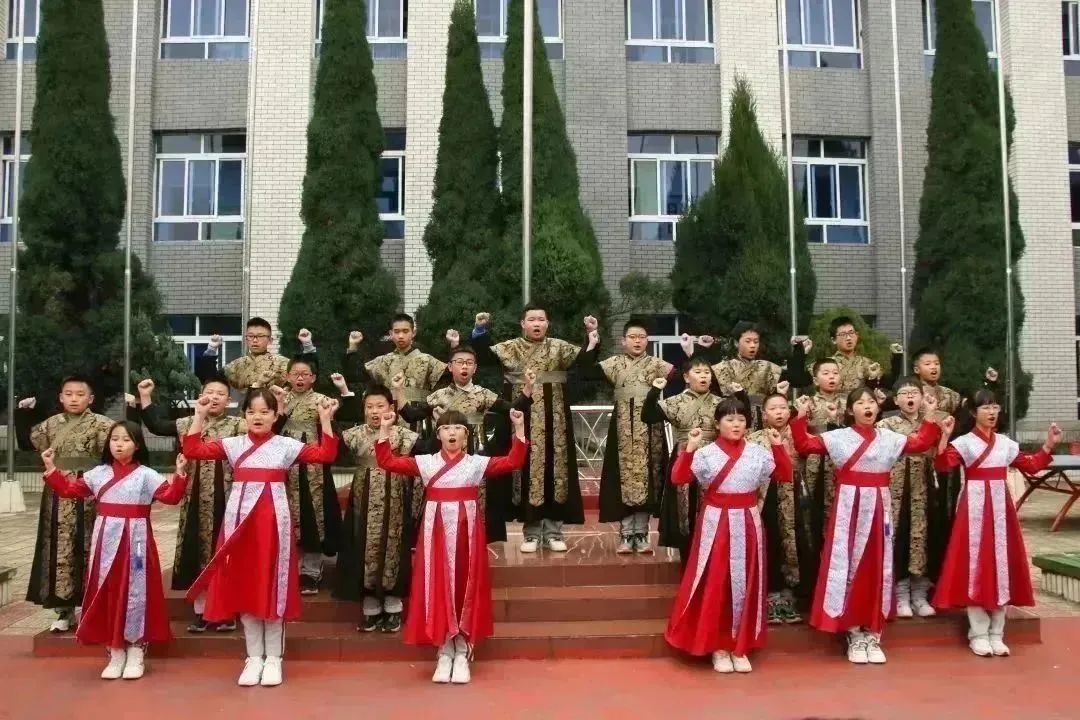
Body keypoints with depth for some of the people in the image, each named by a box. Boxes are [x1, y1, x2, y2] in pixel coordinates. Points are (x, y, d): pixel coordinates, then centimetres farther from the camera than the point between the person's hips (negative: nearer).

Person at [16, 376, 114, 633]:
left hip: (88, 499, -4)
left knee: (87, 551, 1)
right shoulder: (51, 424, 9)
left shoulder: (101, 424, -5)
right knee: (59, 553, 7)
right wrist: (25, 413, 13)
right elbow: (27, 441, 21)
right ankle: (65, 610, 17)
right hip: (58, 500, 4)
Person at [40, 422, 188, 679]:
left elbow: (170, 495, -12)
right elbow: (69, 489, 12)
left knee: (135, 591, 0)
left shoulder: (146, 475, -3)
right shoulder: (98, 473, 8)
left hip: (135, 540, -3)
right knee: (107, 592, 6)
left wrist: (180, 475, -26)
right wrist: (51, 468, 6)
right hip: (106, 539, 4)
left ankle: (136, 653, 11)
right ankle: (115, 653, 18)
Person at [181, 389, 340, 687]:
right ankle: (254, 657, 18)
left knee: (273, 587, 3)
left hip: (273, 521, -2)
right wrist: (200, 416, -5)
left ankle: (273, 658, 15)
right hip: (240, 520, 2)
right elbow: (192, 449, 1)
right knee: (243, 587, 6)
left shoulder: (286, 445, 3)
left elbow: (325, 454, -4)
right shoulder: (233, 445, 7)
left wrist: (326, 420, -11)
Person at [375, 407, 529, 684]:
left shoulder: (477, 463, 3)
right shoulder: (425, 462, 5)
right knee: (439, 588, 2)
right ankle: (444, 654, 12)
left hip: (466, 530, 0)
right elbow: (388, 462, 0)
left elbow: (513, 462, -4)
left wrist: (519, 429, -12)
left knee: (465, 587, 2)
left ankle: (462, 654, 12)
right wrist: (385, 430, -8)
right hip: (437, 529, 1)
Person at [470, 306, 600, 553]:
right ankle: (531, 532, 11)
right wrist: (480, 330, -17)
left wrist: (593, 337, -24)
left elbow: (584, 359, -8)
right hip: (523, 420, 0)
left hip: (553, 420, 0)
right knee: (527, 468, 2)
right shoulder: (510, 348, 5)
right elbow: (483, 356, -4)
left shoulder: (559, 347, 4)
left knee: (554, 467, 2)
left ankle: (553, 531, 12)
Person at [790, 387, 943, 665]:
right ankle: (854, 635, 10)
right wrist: (801, 416, -13)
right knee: (849, 566, 0)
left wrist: (929, 416, 8)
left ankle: (872, 635, 16)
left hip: (878, 507, 3)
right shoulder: (838, 437, -1)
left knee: (877, 567, 6)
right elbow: (804, 445, -5)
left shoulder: (889, 438, 9)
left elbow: (921, 443, 12)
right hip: (849, 506, -3)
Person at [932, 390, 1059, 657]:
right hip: (976, 507, -5)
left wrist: (1048, 446, 10)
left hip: (1000, 505, 5)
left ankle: (996, 634, 14)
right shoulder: (964, 442, -5)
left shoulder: (1006, 443, 11)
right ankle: (978, 634, 5)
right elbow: (943, 464, -21)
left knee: (1001, 565, 6)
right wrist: (944, 436, -32)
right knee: (976, 566, -3)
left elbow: (1031, 465, 18)